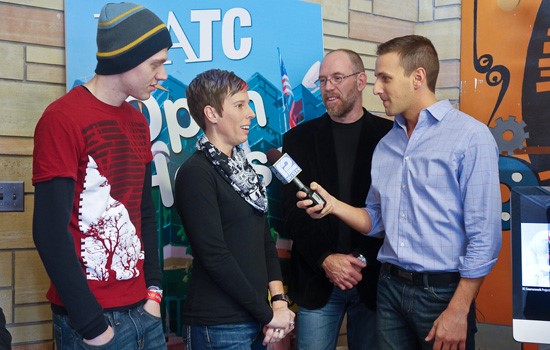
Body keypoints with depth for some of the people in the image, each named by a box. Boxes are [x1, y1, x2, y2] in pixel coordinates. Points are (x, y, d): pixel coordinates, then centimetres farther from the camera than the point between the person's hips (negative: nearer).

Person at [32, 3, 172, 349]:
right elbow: (51, 232, -17)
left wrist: (154, 289, 5)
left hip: (142, 311, 7)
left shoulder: (138, 122, 9)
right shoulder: (62, 119, -14)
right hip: (91, 316, -7)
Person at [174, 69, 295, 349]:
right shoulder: (195, 173, -13)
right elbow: (215, 257, -18)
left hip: (255, 321, 7)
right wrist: (268, 314, -14)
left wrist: (279, 300, -1)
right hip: (218, 327, -7)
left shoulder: (241, 168, 12)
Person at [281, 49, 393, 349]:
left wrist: (363, 259, -11)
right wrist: (325, 260, -13)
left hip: (373, 278, 0)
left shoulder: (389, 135, 3)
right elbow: (292, 210, -1)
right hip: (317, 280, 0)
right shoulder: (299, 138, 6)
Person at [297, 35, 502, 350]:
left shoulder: (471, 137, -10)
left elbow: (484, 237, -13)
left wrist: (458, 311, -15)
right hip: (390, 286, 6)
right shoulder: (387, 144, 10)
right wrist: (333, 205, -3)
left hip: (442, 291, -6)